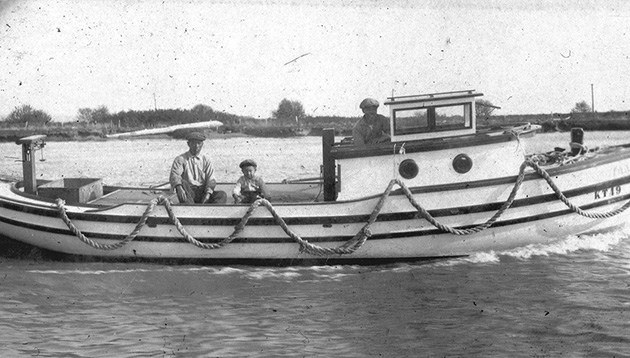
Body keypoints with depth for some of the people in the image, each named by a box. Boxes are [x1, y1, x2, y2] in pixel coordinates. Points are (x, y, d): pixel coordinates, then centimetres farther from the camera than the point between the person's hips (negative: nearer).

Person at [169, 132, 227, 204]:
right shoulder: (181, 159, 6)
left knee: (222, 195, -22)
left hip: (203, 192, 3)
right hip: (188, 193, -3)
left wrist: (208, 193, -18)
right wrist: (179, 188, -34)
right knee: (183, 183, -34)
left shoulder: (206, 160, 15)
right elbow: (174, 175, -11)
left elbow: (211, 179, 4)